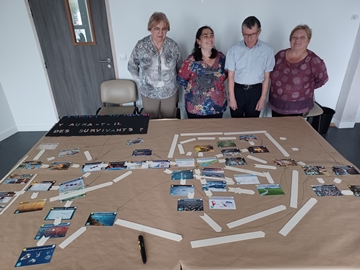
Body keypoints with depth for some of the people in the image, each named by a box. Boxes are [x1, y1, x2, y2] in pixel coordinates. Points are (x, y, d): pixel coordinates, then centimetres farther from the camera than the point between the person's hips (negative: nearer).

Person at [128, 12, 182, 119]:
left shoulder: (173, 45, -8)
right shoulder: (141, 45, -12)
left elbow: (180, 67, 4)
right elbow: (131, 66, -1)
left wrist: (175, 80, -1)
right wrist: (141, 80, -2)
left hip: (170, 92, 1)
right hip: (148, 92, -1)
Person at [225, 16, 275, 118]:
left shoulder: (267, 50, -7)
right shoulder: (234, 49, -8)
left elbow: (267, 76, -1)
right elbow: (231, 76, -6)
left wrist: (263, 98, -2)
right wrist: (232, 97, -6)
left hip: (256, 90, 0)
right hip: (237, 89, 0)